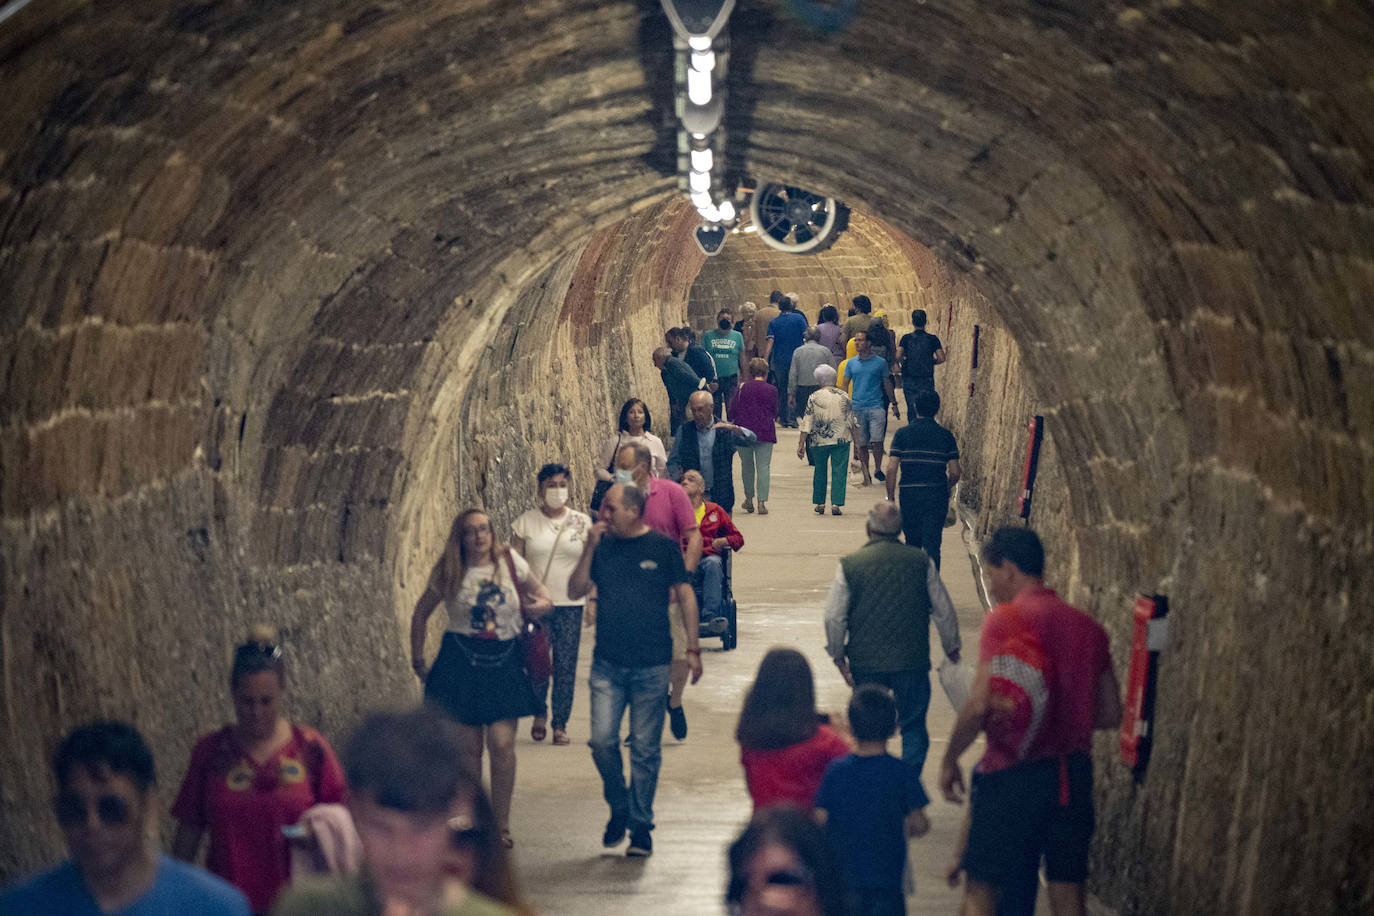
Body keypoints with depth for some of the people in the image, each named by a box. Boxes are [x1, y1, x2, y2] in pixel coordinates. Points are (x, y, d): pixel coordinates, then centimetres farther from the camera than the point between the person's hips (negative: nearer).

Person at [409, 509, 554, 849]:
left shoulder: (510, 561, 1)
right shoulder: (448, 574, 1)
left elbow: (539, 591, 16)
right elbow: (421, 613, 14)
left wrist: (543, 603, -6)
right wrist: (417, 659, 14)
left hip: (505, 662, 0)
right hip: (461, 662, 0)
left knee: (502, 745, -9)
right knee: (469, 748, 4)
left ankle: (501, 824, 5)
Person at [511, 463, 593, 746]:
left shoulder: (582, 523, 7)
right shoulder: (525, 522, 3)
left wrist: (594, 600, 3)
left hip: (571, 604, 1)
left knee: (566, 666, 1)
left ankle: (560, 724, 12)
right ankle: (540, 713, 20)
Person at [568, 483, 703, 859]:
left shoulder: (665, 547, 0)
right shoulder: (603, 547, 8)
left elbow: (686, 597, 5)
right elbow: (575, 591, 4)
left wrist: (693, 649, 1)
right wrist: (590, 549, -7)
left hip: (652, 665, -2)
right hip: (608, 664, 2)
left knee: (645, 749, 2)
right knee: (602, 741, -6)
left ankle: (640, 827, 13)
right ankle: (619, 808, 18)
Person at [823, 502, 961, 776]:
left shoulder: (849, 565, -5)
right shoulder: (921, 561, -3)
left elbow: (834, 617, -3)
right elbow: (943, 610, 4)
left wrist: (839, 656, 10)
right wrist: (952, 649, 18)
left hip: (865, 663, 0)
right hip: (912, 661, 0)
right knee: (913, 728, 11)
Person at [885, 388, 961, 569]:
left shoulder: (902, 434, -2)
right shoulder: (945, 435, 0)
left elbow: (891, 469, -7)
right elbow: (955, 472, 0)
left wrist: (890, 497, 1)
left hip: (909, 494, 1)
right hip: (937, 496, 0)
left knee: (912, 542, 17)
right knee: (932, 544, -2)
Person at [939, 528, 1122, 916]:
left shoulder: (1005, 620, -10)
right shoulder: (1087, 626, 9)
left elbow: (979, 704, -16)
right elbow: (1111, 715, 12)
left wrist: (949, 760, -3)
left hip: (1012, 772, -5)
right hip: (1074, 774, 5)